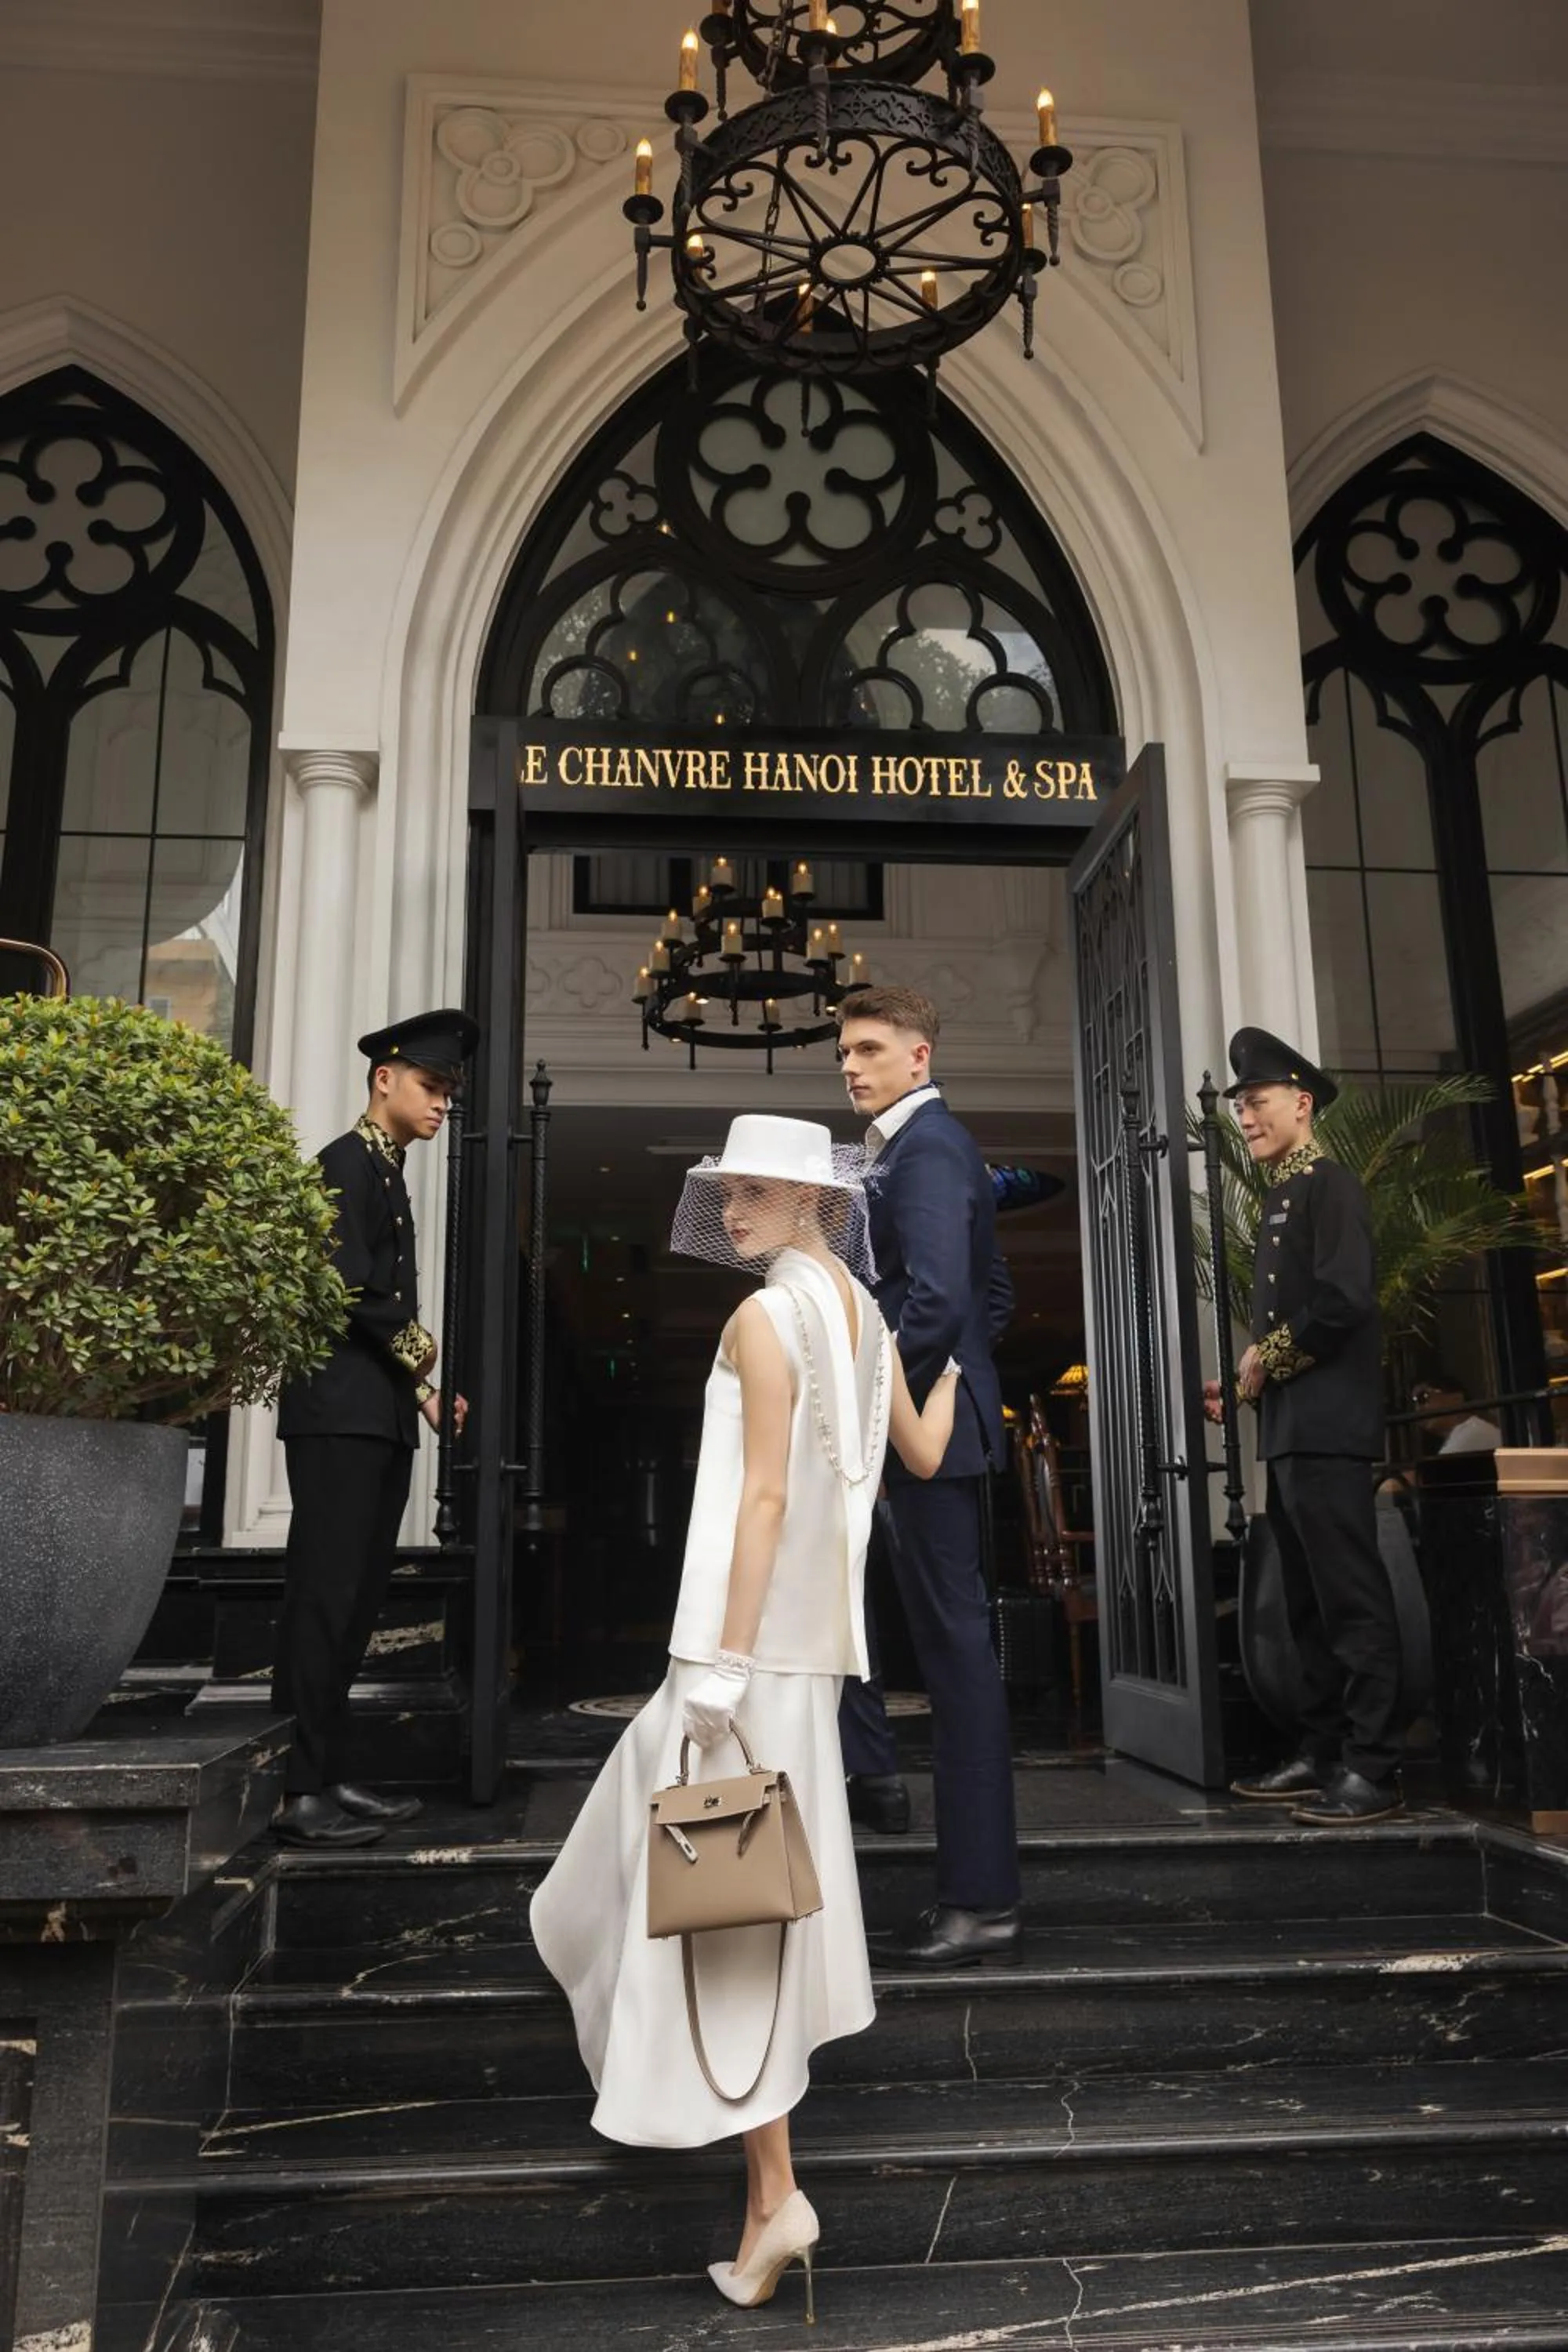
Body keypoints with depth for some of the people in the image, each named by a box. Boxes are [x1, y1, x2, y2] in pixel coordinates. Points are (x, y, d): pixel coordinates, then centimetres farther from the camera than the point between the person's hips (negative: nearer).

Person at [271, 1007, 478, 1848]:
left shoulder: (389, 1174, 21)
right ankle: (298, 1790, -3)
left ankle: (328, 1776, 16)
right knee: (324, 1596, -7)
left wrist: (419, 1390, 11)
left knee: (355, 1599, 10)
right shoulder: (347, 1162, -7)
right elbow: (351, 1287, -18)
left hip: (380, 1415, 9)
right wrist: (416, 1349, -4)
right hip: (340, 1412, -9)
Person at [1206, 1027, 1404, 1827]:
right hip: (1289, 1431, 10)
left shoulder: (1329, 1184, -7)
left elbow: (1344, 1296, -20)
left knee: (1353, 1600, -6)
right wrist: (1244, 1388, 9)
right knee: (1310, 1605, 12)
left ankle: (1373, 1769, -1)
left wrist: (1267, 1357, -10)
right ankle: (1322, 1755, 19)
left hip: (1327, 1428, -10)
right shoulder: (1278, 1200, 20)